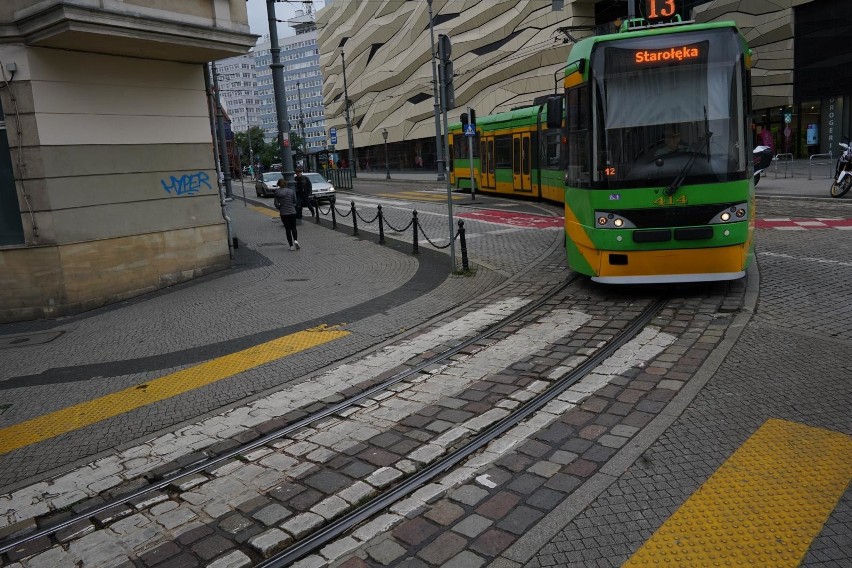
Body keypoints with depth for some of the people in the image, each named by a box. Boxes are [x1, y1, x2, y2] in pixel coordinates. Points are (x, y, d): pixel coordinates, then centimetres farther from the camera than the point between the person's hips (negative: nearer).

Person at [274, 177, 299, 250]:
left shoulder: (277, 192, -6)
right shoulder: (291, 191, -7)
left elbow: (276, 203, -6)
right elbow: (295, 201, -1)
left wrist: (279, 208, 12)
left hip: (283, 213, 0)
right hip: (292, 212, 0)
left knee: (287, 229, 8)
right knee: (293, 228, 14)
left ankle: (291, 246, 7)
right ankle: (295, 240, -12)